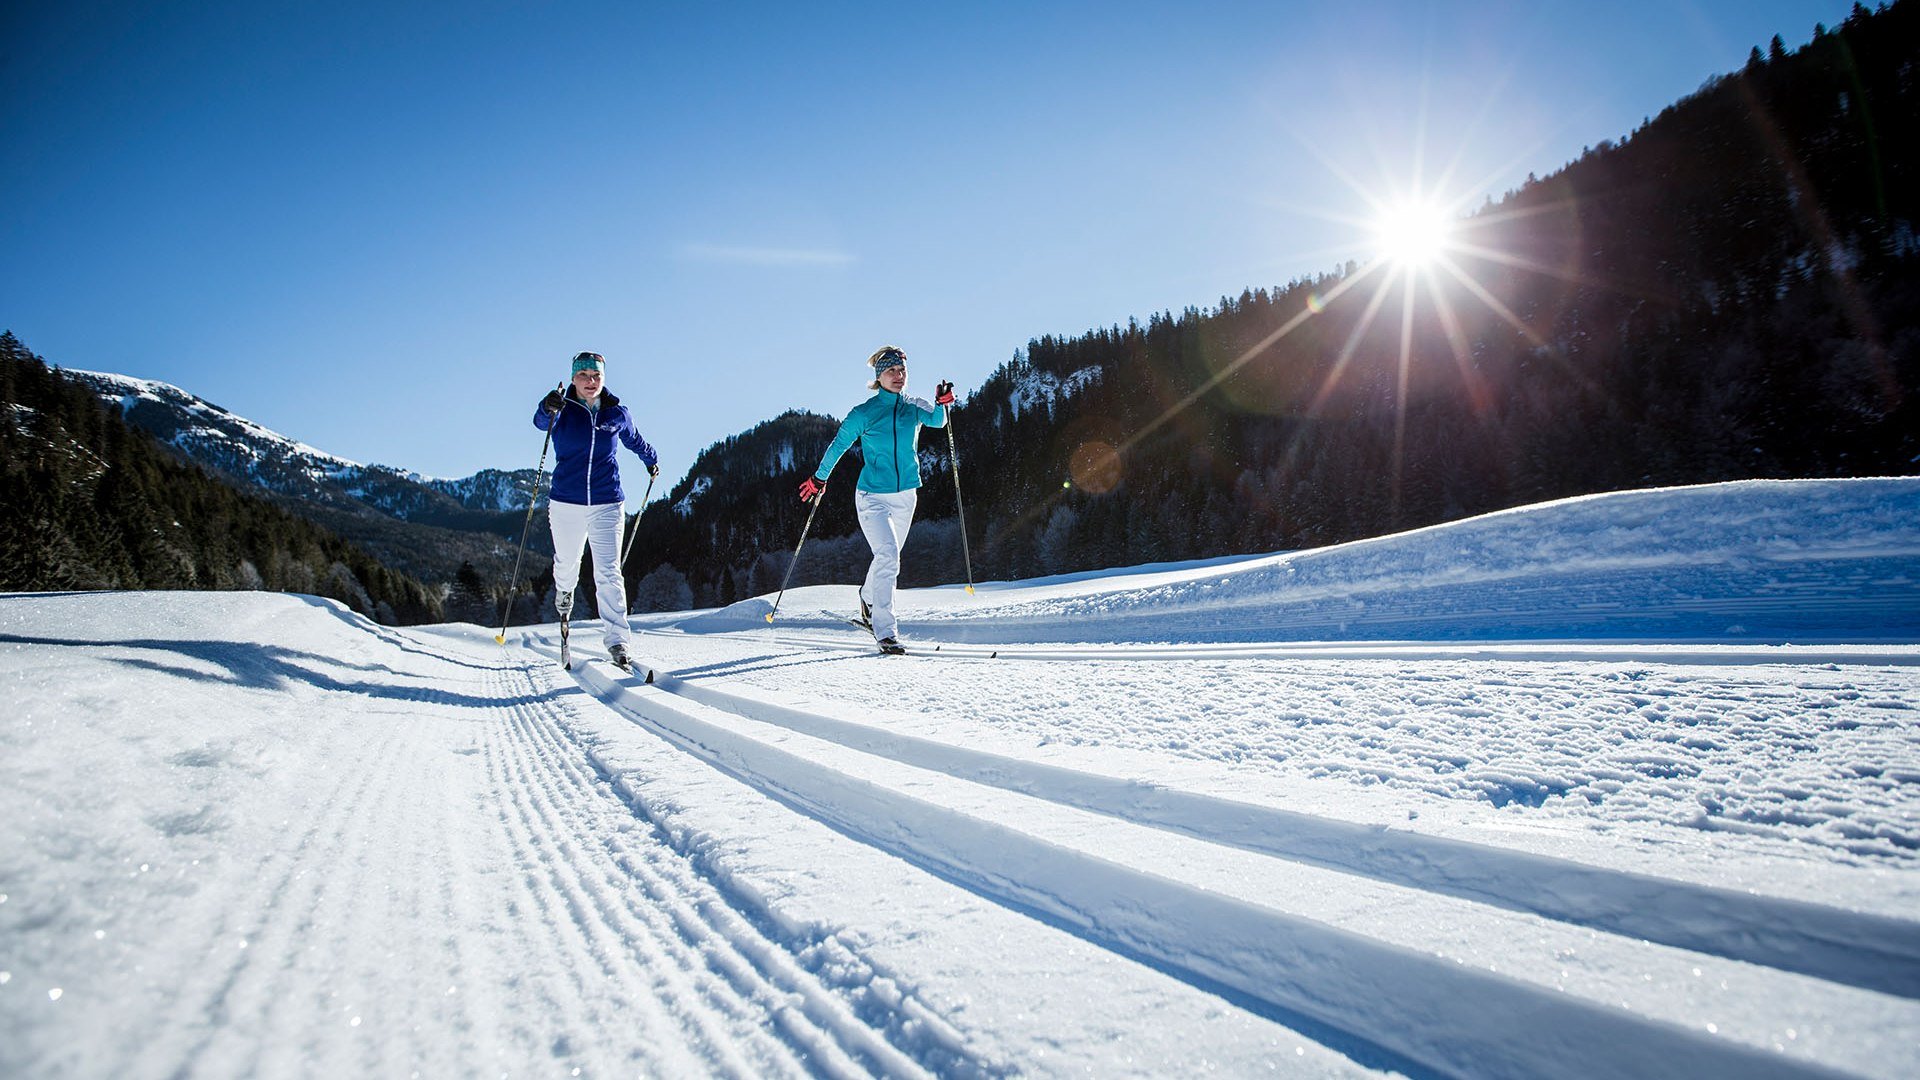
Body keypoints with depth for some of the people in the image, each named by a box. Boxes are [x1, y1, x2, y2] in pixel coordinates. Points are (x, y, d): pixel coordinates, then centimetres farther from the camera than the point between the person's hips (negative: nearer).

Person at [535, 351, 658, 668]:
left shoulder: (617, 413, 3)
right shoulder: (563, 411, -3)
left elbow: (634, 440, 24)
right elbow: (542, 421, -26)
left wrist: (651, 459, 40)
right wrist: (548, 409, -49)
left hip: (607, 505, 0)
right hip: (566, 504, 1)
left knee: (608, 573, -9)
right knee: (567, 562, 18)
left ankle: (618, 641, -11)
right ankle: (564, 589, 55)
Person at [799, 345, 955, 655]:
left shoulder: (914, 407, 5)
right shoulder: (864, 413, -5)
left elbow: (936, 421, -9)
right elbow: (838, 446, 4)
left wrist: (942, 404, -29)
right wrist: (819, 479, 11)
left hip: (905, 495, 4)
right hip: (873, 496, -4)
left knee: (888, 557, 16)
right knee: (888, 555, -19)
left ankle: (868, 600, 45)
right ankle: (885, 631, -15)